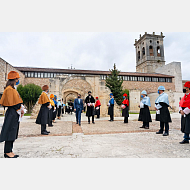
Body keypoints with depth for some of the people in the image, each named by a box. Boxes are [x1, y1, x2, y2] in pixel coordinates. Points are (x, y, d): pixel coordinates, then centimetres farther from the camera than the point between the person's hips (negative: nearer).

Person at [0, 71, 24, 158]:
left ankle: (9, 151, 22)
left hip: (15, 114, 10)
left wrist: (21, 108, 5)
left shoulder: (13, 89, 16)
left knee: (13, 133, 13)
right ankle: (7, 152, 10)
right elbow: (11, 103, -19)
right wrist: (20, 109, -11)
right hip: (12, 114, -10)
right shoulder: (9, 89, -14)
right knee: (10, 132, -2)